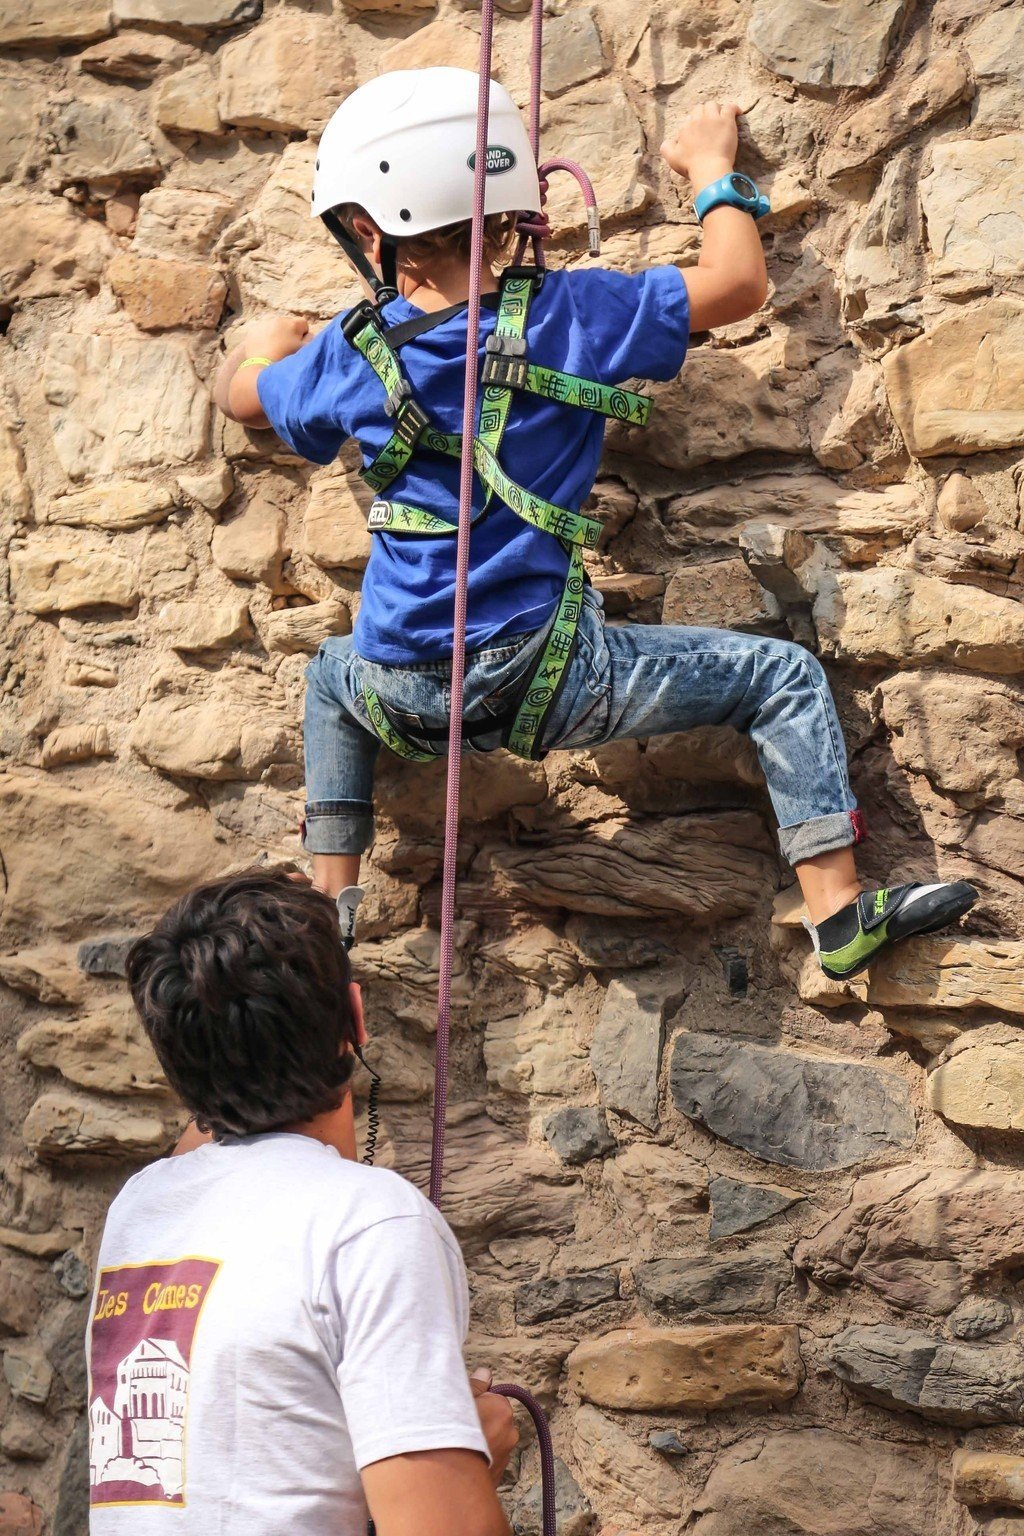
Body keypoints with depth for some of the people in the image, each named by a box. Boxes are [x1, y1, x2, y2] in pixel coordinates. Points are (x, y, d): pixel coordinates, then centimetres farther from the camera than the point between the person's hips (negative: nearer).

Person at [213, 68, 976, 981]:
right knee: (781, 676, 9)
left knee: (333, 675, 38)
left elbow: (238, 393, 21)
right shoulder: (568, 316, -8)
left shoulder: (350, 355, 0)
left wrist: (268, 342, 44)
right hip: (545, 678, -3)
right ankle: (839, 914, 1)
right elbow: (738, 284, -2)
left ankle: (330, 904, 28)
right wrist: (713, 168, 15)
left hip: (404, 698, 3)